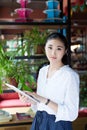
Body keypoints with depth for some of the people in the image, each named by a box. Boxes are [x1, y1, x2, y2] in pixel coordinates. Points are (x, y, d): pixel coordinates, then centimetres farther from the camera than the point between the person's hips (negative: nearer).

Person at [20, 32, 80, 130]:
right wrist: (31, 99, -9)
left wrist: (45, 100, -25)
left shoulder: (70, 75, -18)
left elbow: (72, 114, -20)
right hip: (39, 121, 6)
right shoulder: (42, 71, 2)